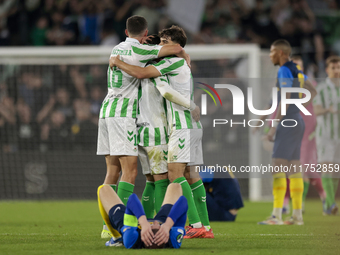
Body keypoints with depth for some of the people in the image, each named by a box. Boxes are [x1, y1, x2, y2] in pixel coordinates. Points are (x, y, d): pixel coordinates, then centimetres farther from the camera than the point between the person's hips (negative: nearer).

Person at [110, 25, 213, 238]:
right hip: (193, 126, 10)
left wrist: (117, 62, -5)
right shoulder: (182, 64, 21)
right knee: (191, 176, 8)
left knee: (175, 172, -15)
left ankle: (196, 224, -22)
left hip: (183, 126, -10)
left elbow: (141, 73, -18)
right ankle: (205, 227, 5)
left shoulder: (175, 62, -10)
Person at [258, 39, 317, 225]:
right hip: (298, 122, 10)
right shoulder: (297, 71, 14)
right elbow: (312, 92, 26)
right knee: (294, 170, 10)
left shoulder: (284, 71, -13)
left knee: (278, 168, -12)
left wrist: (274, 126, -21)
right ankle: (297, 215, 9)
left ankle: (276, 215, -18)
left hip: (287, 124, -10)